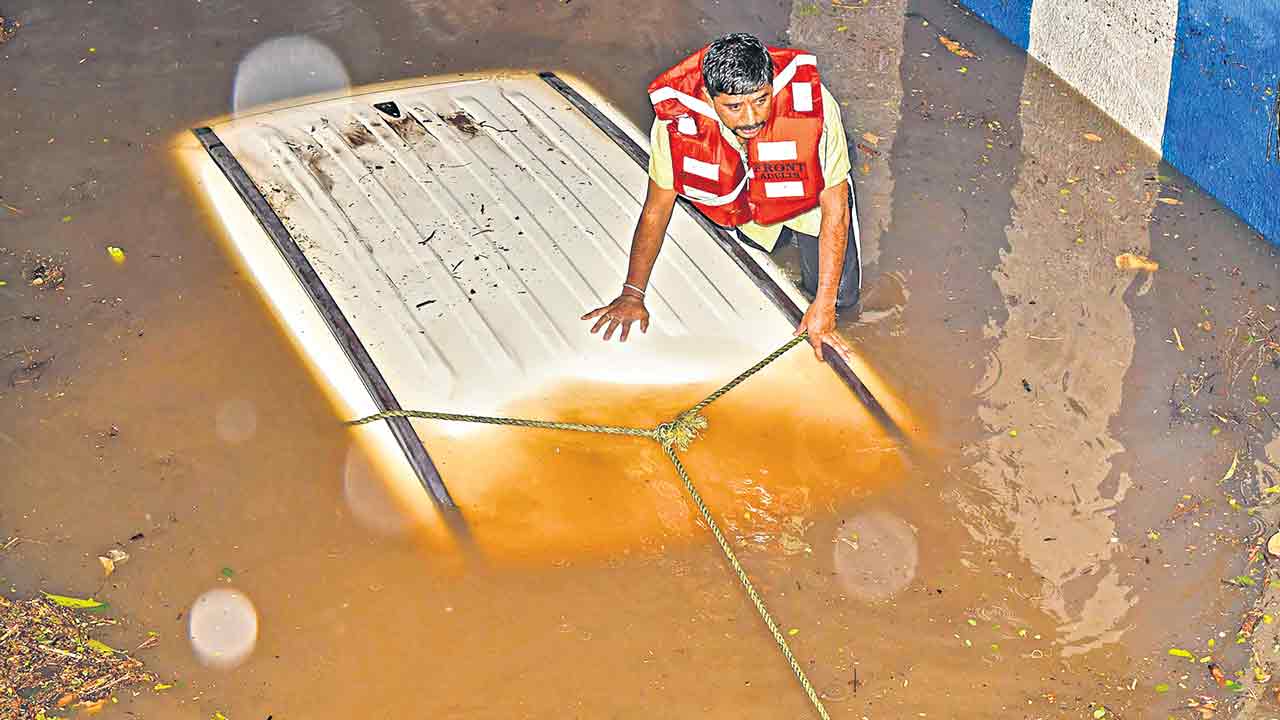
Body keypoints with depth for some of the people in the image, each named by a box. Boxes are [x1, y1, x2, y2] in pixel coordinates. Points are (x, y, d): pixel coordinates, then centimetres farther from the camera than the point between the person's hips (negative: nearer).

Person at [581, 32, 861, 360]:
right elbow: (656, 209, -19)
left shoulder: (814, 105, -41)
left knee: (841, 296, -4)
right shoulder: (676, 117, -36)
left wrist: (823, 307, -29)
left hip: (808, 198, -1)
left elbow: (834, 210, -29)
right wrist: (632, 295, -14)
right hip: (743, 204, 2)